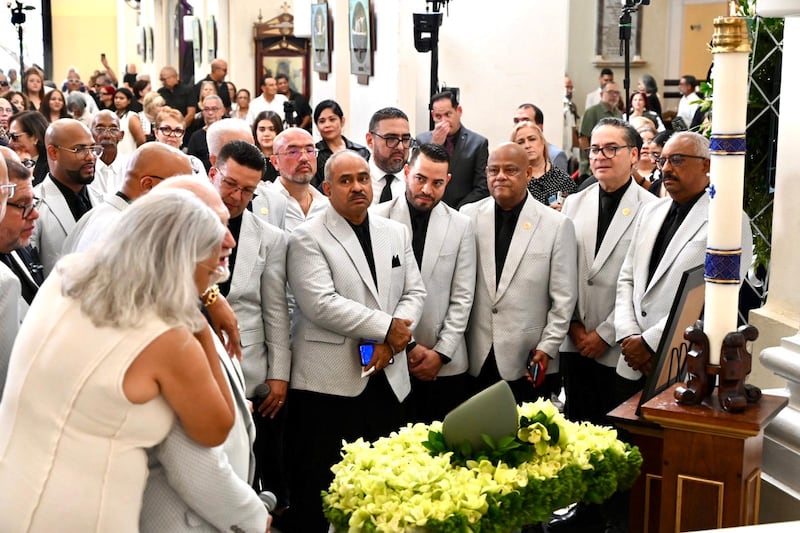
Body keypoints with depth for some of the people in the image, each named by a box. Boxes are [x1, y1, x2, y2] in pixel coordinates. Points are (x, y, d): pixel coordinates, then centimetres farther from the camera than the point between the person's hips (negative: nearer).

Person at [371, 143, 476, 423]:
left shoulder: (461, 226, 5)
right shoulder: (377, 218, -1)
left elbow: (462, 297, 3)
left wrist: (441, 352, -5)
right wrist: (406, 346, -7)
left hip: (446, 365, 1)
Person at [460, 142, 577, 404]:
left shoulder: (557, 224, -2)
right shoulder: (468, 216, 3)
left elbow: (563, 297, 0)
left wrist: (547, 348, -4)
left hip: (527, 360, -2)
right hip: (475, 357, 2)